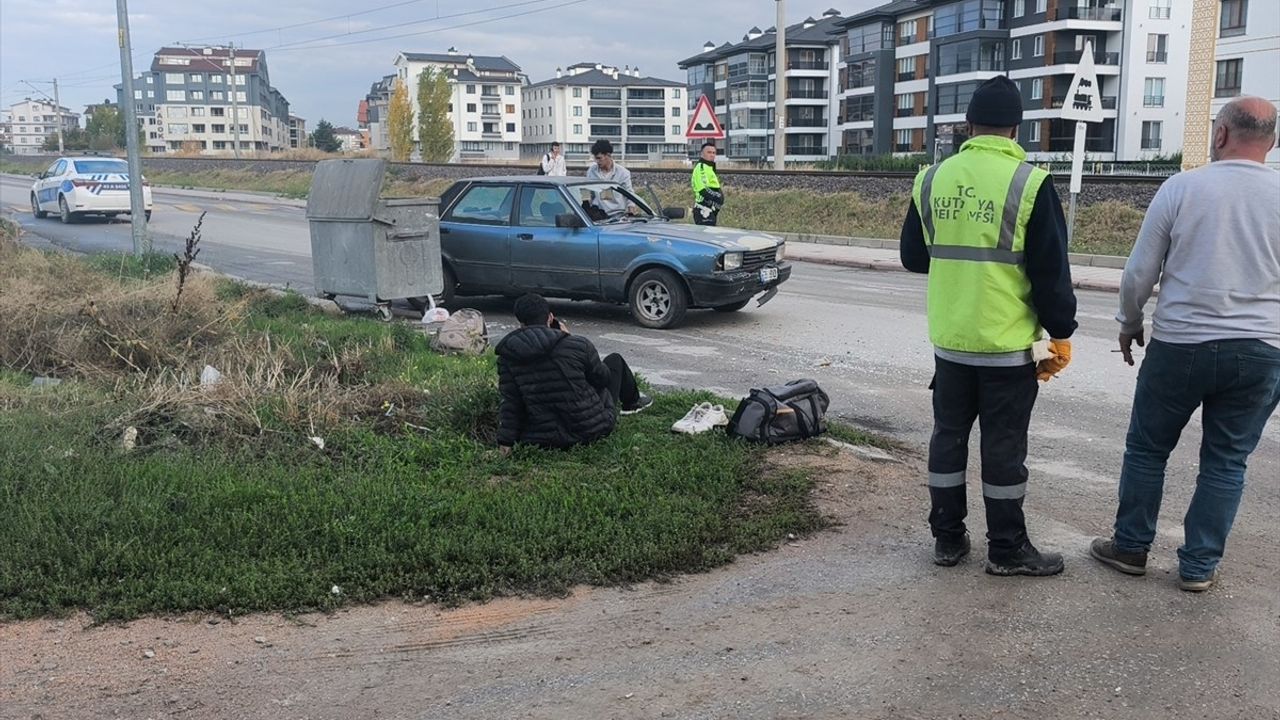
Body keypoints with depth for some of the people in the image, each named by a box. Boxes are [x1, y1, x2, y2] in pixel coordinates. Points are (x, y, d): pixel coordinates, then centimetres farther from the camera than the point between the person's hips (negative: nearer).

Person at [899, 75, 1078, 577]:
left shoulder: (932, 179, 2)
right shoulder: (1029, 183, -12)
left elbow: (913, 256, 13)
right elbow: (1051, 271, -10)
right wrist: (1061, 333, 0)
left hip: (949, 341, 4)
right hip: (1008, 345, -4)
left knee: (948, 435, 14)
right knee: (1003, 447, 5)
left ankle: (947, 538, 22)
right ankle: (1007, 549, 15)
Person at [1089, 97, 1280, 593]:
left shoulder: (1181, 188, -7)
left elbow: (1139, 272, -2)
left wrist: (1129, 323, 14)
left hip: (1180, 344, -2)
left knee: (1147, 448, 14)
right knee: (1226, 461, 12)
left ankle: (1130, 547, 23)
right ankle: (1200, 565, 17)